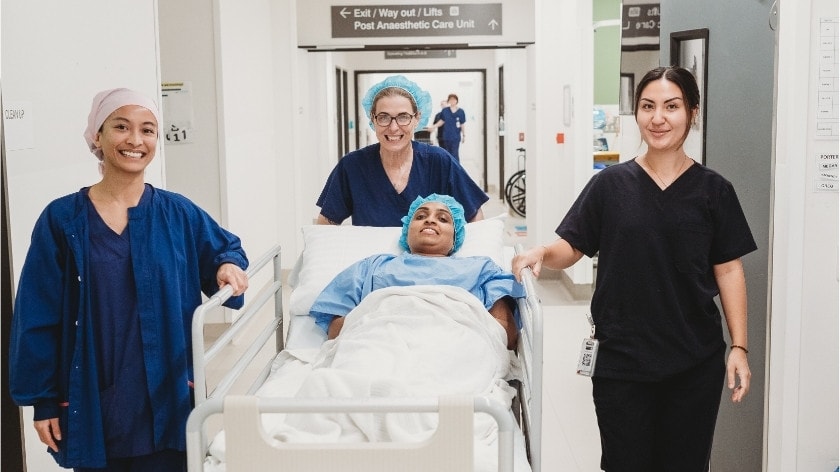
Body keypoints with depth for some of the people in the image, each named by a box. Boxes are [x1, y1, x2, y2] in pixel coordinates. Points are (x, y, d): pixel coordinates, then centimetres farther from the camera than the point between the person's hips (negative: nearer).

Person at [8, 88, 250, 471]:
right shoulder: (62, 219, -4)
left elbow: (225, 247, 18)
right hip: (89, 402, -1)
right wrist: (43, 399, -3)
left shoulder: (178, 214, 0)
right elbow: (38, 318, -1)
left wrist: (228, 265, -7)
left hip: (166, 397, 1)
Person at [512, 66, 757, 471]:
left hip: (695, 363, 0)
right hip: (622, 362, 0)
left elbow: (728, 270, 2)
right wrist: (542, 253, -19)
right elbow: (572, 246, 3)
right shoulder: (610, 184, 0)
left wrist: (739, 347, -2)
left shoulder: (712, 190, 1)